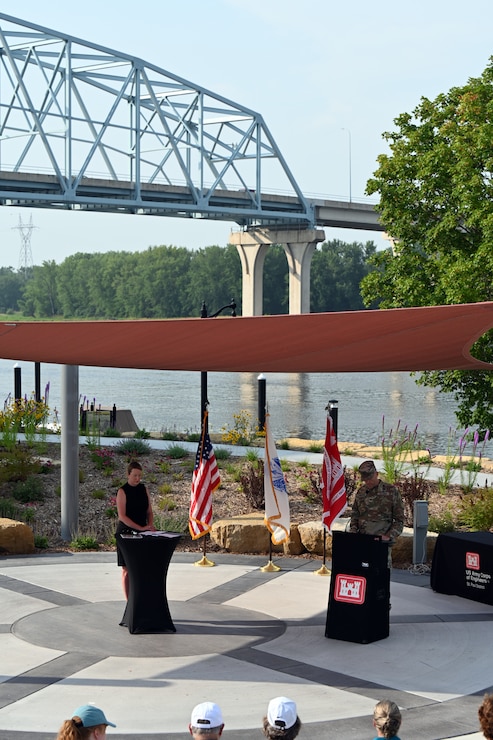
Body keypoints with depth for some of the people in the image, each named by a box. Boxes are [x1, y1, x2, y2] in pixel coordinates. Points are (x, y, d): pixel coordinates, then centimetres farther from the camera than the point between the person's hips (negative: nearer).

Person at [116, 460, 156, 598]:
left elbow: (149, 511, 13)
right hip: (126, 533, -5)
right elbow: (122, 516, -15)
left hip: (141, 534, 5)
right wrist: (141, 528, -22)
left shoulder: (144, 489, 8)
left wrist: (150, 525, -8)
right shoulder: (122, 491, -8)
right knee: (127, 569, -1)